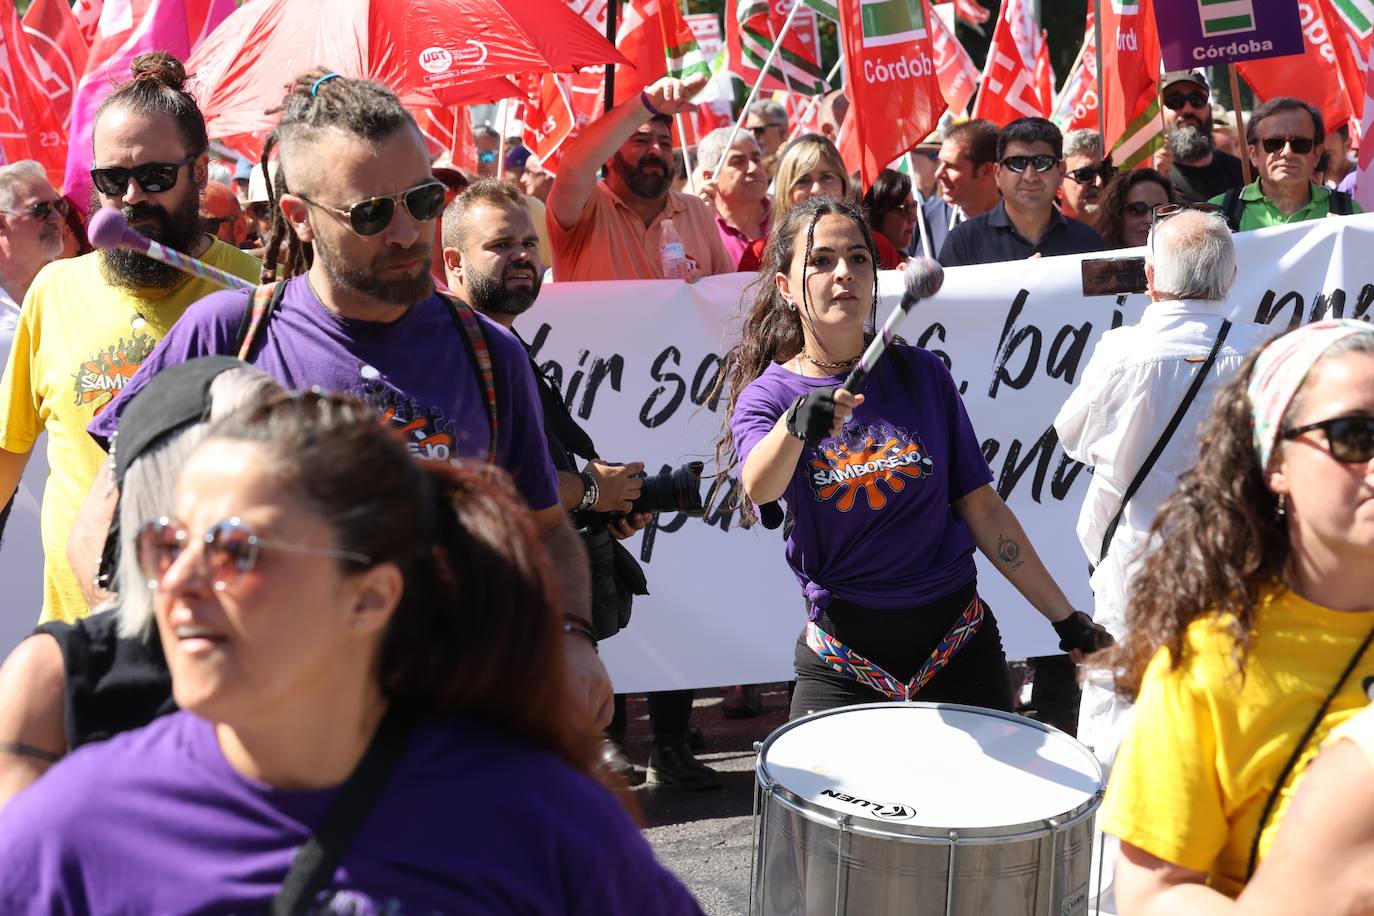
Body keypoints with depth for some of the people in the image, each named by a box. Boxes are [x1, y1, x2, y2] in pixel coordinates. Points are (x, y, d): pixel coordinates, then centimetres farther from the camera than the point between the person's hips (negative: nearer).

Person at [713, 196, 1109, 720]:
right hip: (844, 664, -2)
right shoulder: (766, 395, -4)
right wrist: (796, 423, -47)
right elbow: (758, 488, -26)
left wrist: (1066, 618, 3)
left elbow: (981, 506, 6)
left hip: (957, 641, 2)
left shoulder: (921, 374, 2)